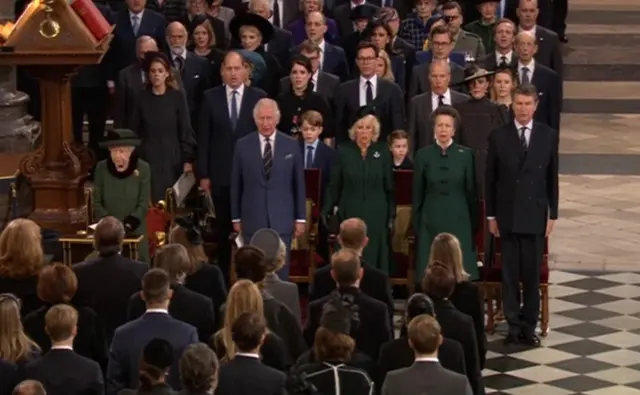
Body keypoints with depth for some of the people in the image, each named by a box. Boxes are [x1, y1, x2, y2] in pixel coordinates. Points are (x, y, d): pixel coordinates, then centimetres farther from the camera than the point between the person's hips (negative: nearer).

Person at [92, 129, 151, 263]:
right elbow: (97, 203, 2)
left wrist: (128, 224, -18)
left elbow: (143, 205, -5)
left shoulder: (143, 168, -6)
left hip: (135, 232, -1)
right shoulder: (101, 168, -2)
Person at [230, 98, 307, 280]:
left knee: (280, 269, 3)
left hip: (282, 219, 0)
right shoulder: (243, 145, 0)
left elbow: (299, 184, 5)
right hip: (252, 219, 0)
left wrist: (301, 218, 5)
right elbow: (236, 185, 5)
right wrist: (236, 217, 6)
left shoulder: (291, 145, 1)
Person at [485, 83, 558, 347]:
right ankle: (513, 324, 11)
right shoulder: (498, 136, 0)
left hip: (535, 215, 0)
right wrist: (491, 215, 1)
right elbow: (490, 179, 3)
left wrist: (552, 214, 2)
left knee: (532, 274, 3)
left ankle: (529, 326, 11)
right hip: (507, 216, 0)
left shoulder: (548, 136, 2)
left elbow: (552, 178, 4)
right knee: (510, 274, 4)